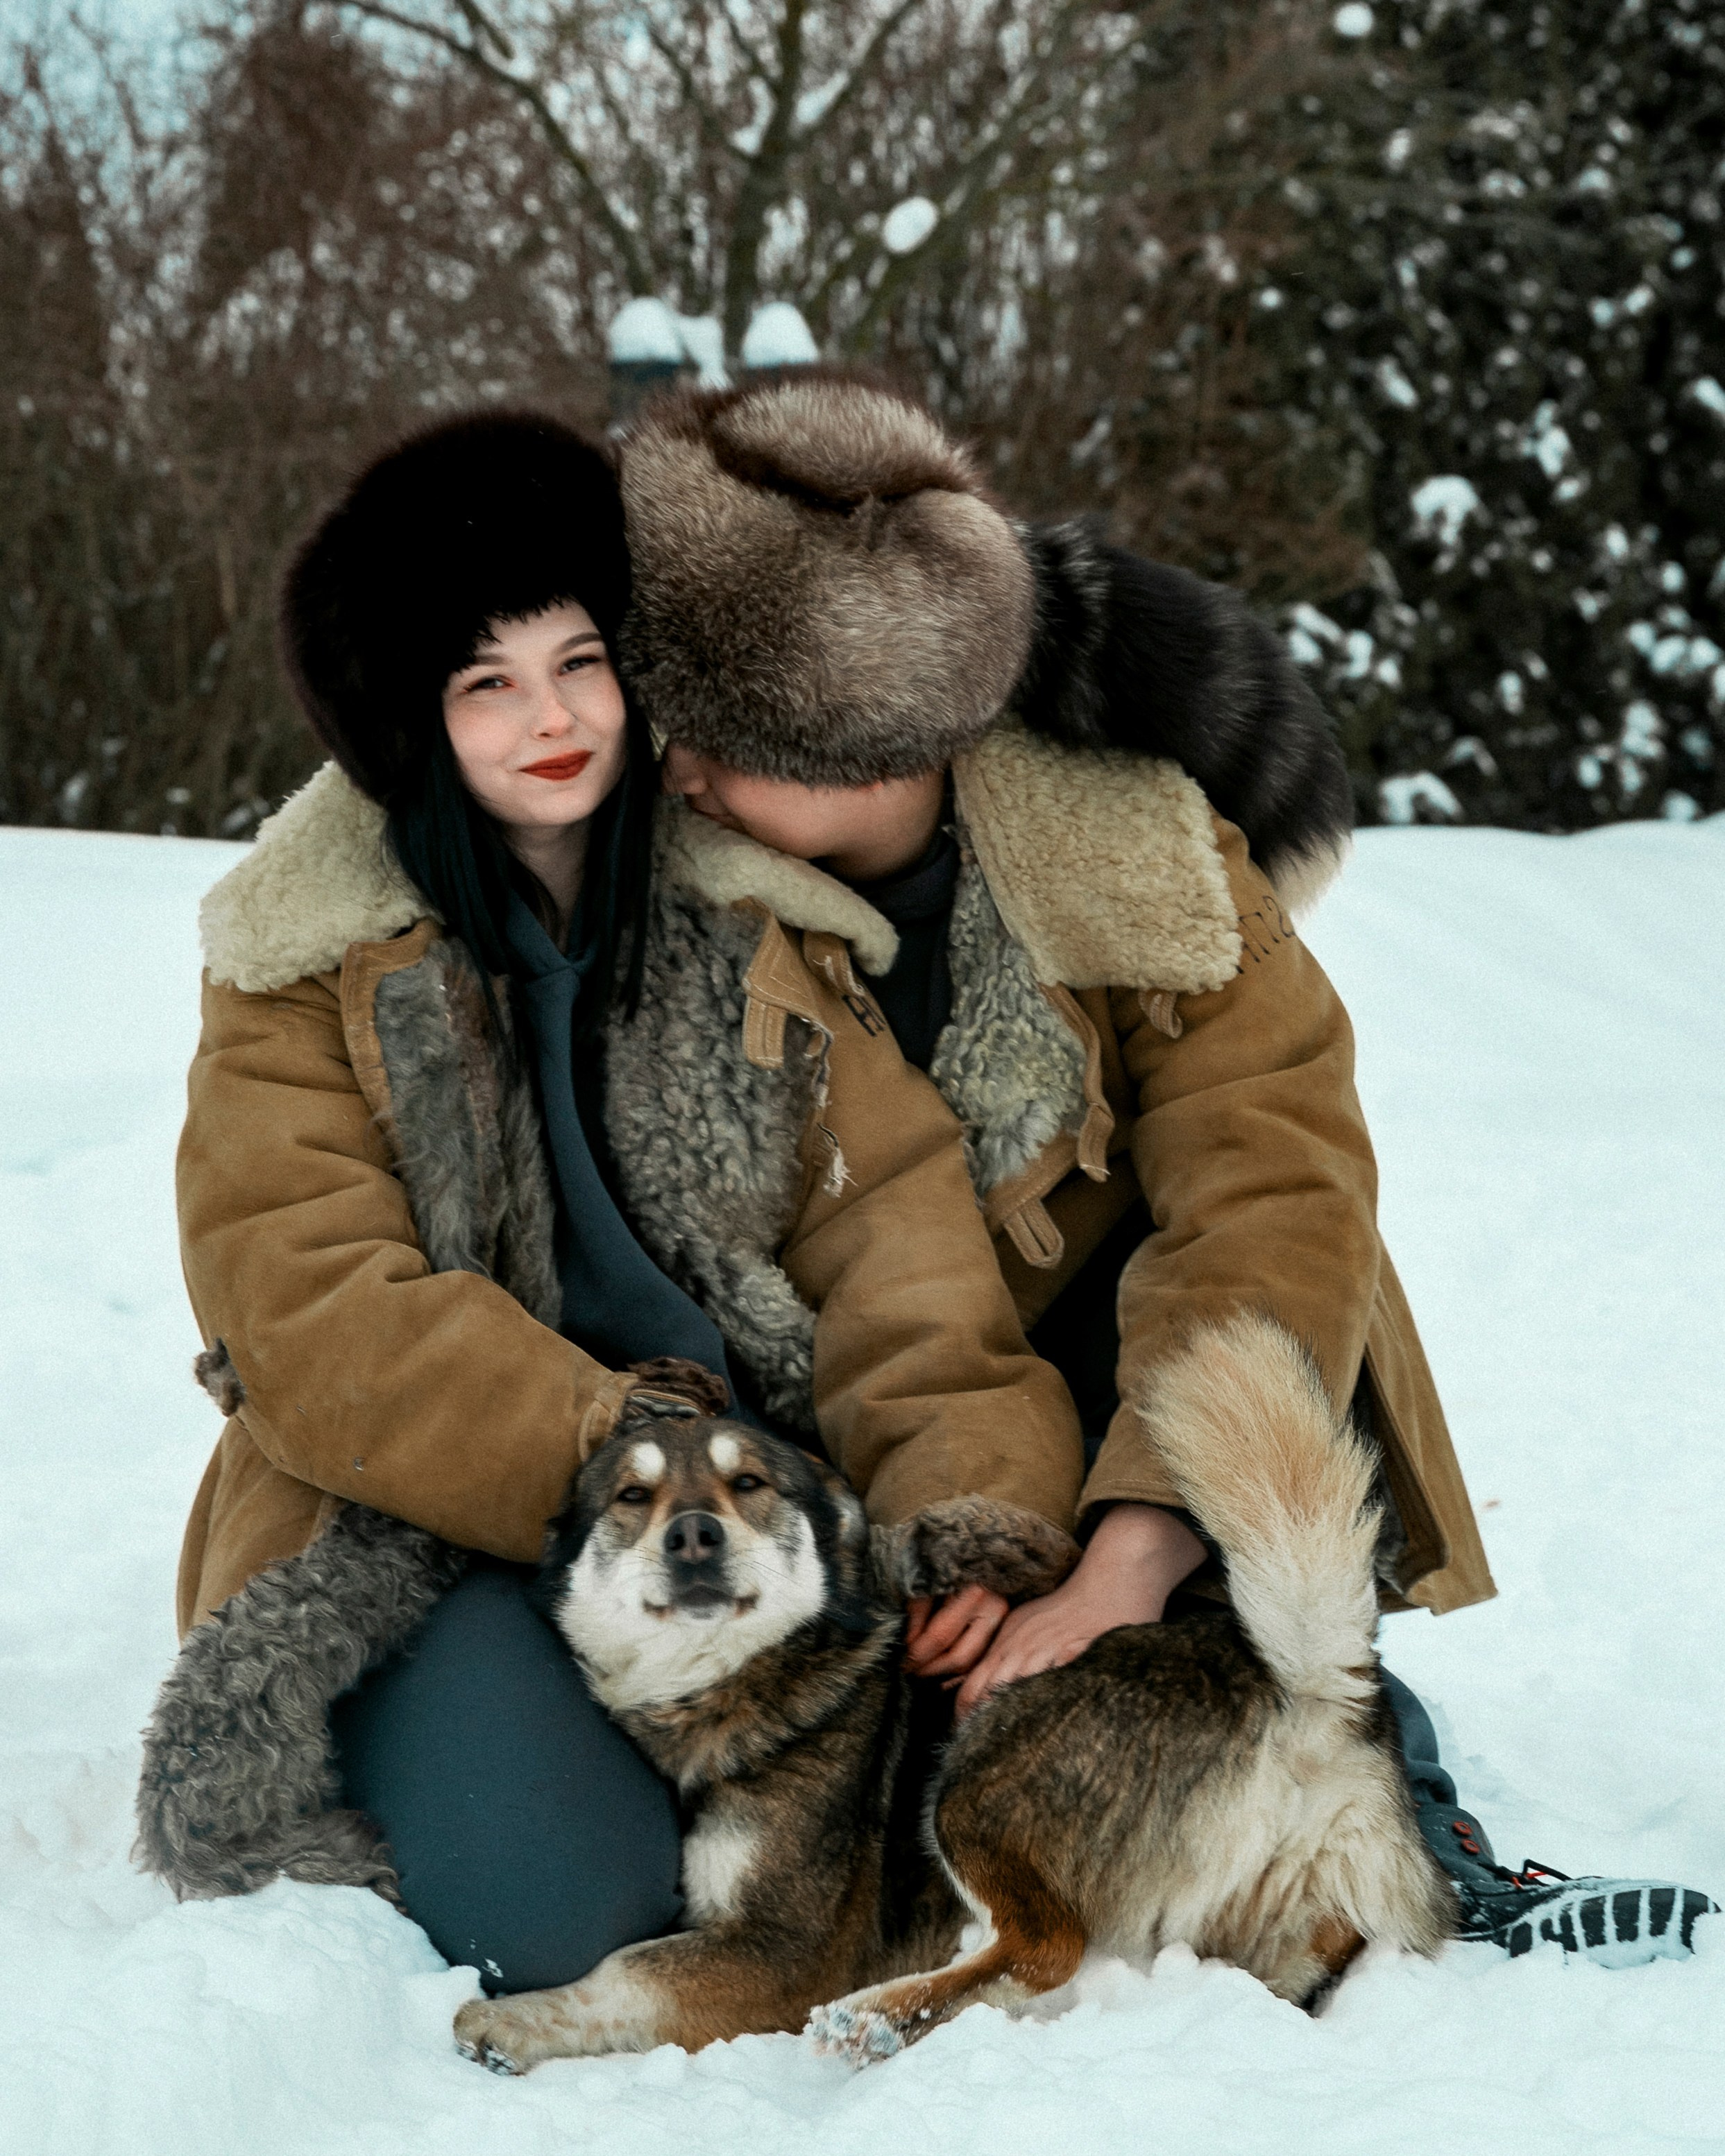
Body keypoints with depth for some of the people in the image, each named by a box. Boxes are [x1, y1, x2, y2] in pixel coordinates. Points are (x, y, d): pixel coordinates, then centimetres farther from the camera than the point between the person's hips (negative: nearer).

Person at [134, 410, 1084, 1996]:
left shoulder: (766, 926, 8)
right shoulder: (311, 964, 2)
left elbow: (901, 1245, -2)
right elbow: (313, 1316, -10)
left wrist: (977, 1524, -20)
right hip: (415, 1540, -2)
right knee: (573, 1891, -30)